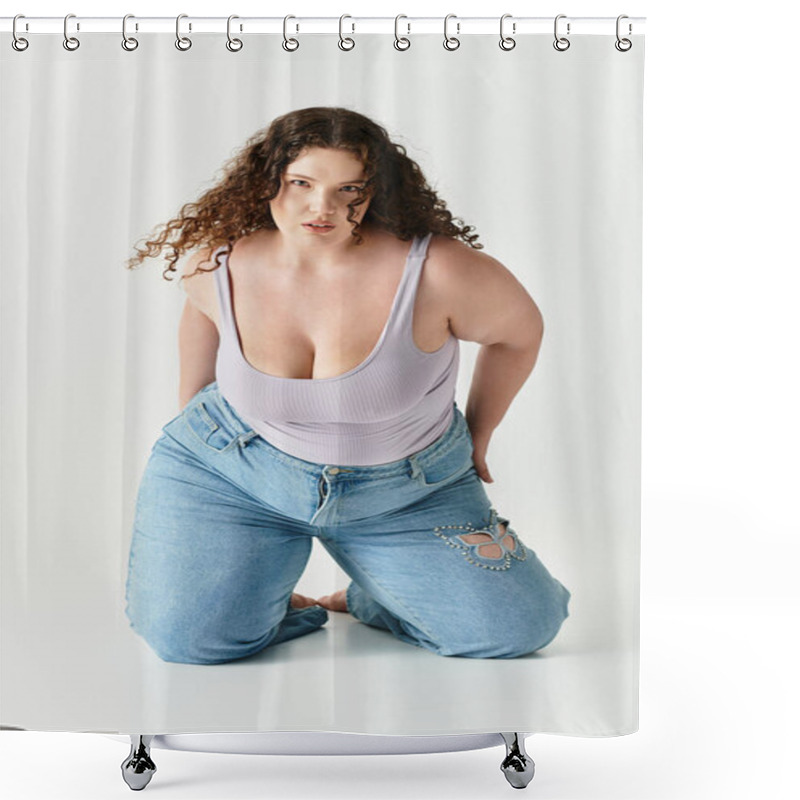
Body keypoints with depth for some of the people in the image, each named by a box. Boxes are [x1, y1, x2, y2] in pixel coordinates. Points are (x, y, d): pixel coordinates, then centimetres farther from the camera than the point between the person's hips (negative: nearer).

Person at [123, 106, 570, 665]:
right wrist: (193, 418, 22)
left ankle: (371, 599, 21)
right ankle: (278, 604, 18)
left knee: (519, 629, -6)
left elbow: (521, 330, -4)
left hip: (404, 494, 0)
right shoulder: (220, 265, -12)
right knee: (187, 639, -17)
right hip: (233, 472, 1)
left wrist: (475, 439, 7)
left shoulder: (436, 271, -23)